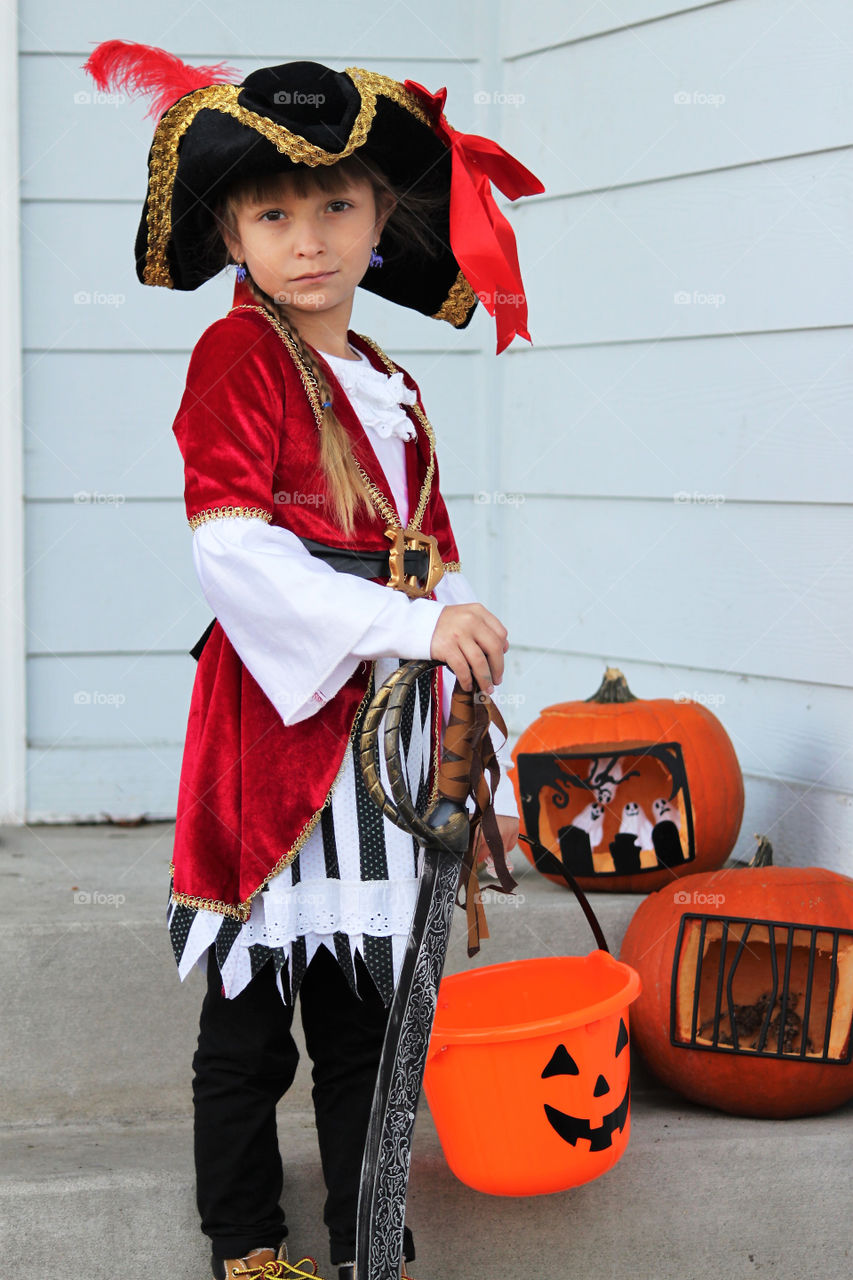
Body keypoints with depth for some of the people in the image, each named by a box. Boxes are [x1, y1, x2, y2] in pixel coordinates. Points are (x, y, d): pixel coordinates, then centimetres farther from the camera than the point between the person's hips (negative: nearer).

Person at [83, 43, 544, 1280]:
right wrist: (411, 625, -25)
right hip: (279, 723, -6)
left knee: (372, 1009, 12)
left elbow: (443, 584, 17)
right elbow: (234, 549, -18)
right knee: (254, 1011, 5)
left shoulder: (394, 392, 16)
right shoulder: (237, 356, -4)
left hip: (392, 726, 6)